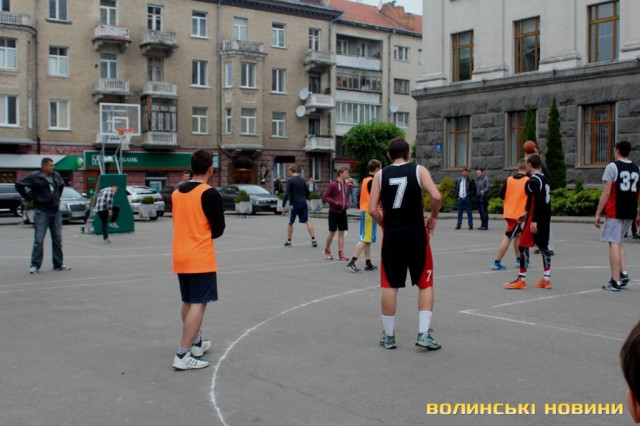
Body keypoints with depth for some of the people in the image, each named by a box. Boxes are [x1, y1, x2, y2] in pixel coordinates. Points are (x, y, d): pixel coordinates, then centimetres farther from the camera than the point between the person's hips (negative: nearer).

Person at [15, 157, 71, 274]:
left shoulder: (56, 175, 8)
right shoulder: (34, 177, -8)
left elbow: (61, 185, 28)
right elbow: (19, 185, -5)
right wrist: (29, 198, -5)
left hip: (56, 211, 5)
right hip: (41, 212, -5)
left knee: (57, 239, 8)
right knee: (38, 240, -4)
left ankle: (58, 264, 17)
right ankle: (35, 265, 4)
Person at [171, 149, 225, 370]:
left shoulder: (176, 193, 7)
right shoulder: (210, 194, -12)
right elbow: (218, 229, -8)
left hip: (180, 257, 7)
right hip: (201, 258, -7)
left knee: (188, 302, 18)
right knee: (198, 304, -5)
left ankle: (196, 342, 33)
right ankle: (183, 355, -10)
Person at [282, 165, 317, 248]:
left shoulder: (290, 181, -9)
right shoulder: (302, 180, 8)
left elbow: (286, 194, -15)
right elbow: (307, 192, 15)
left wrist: (283, 206, -12)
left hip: (294, 204, -4)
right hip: (303, 204, 4)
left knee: (290, 223, 10)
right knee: (307, 221, 2)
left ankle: (288, 241, 16)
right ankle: (313, 240, -7)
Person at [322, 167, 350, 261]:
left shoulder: (346, 185, 9)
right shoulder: (333, 185, -10)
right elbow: (325, 197, -11)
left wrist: (347, 204, 2)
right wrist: (335, 203, -21)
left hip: (343, 212, 5)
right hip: (334, 212, -5)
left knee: (341, 233, 3)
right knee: (332, 232, 0)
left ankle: (340, 254, 5)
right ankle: (327, 251, 20)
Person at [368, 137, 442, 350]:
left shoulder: (380, 175, 4)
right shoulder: (419, 170, 0)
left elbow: (372, 209, -3)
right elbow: (436, 197, -14)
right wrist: (433, 217, 3)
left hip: (392, 236, 2)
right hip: (416, 234, -1)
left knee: (390, 286, 9)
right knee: (425, 284, 10)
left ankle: (388, 336, 16)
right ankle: (424, 334, 3)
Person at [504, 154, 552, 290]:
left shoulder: (533, 181, -14)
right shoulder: (545, 179, 13)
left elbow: (538, 201, -23)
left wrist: (534, 221, -25)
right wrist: (527, 214, 27)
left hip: (536, 219, -9)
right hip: (546, 219, 9)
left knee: (523, 246, -3)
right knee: (543, 246, 13)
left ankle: (521, 281, -2)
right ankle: (546, 280, 15)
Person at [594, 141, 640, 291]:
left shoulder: (612, 167, -6)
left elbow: (606, 192, -10)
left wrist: (598, 213, -6)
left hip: (615, 212, -6)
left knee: (614, 243, -3)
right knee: (619, 241, 21)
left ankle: (615, 281, -4)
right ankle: (623, 273, 10)